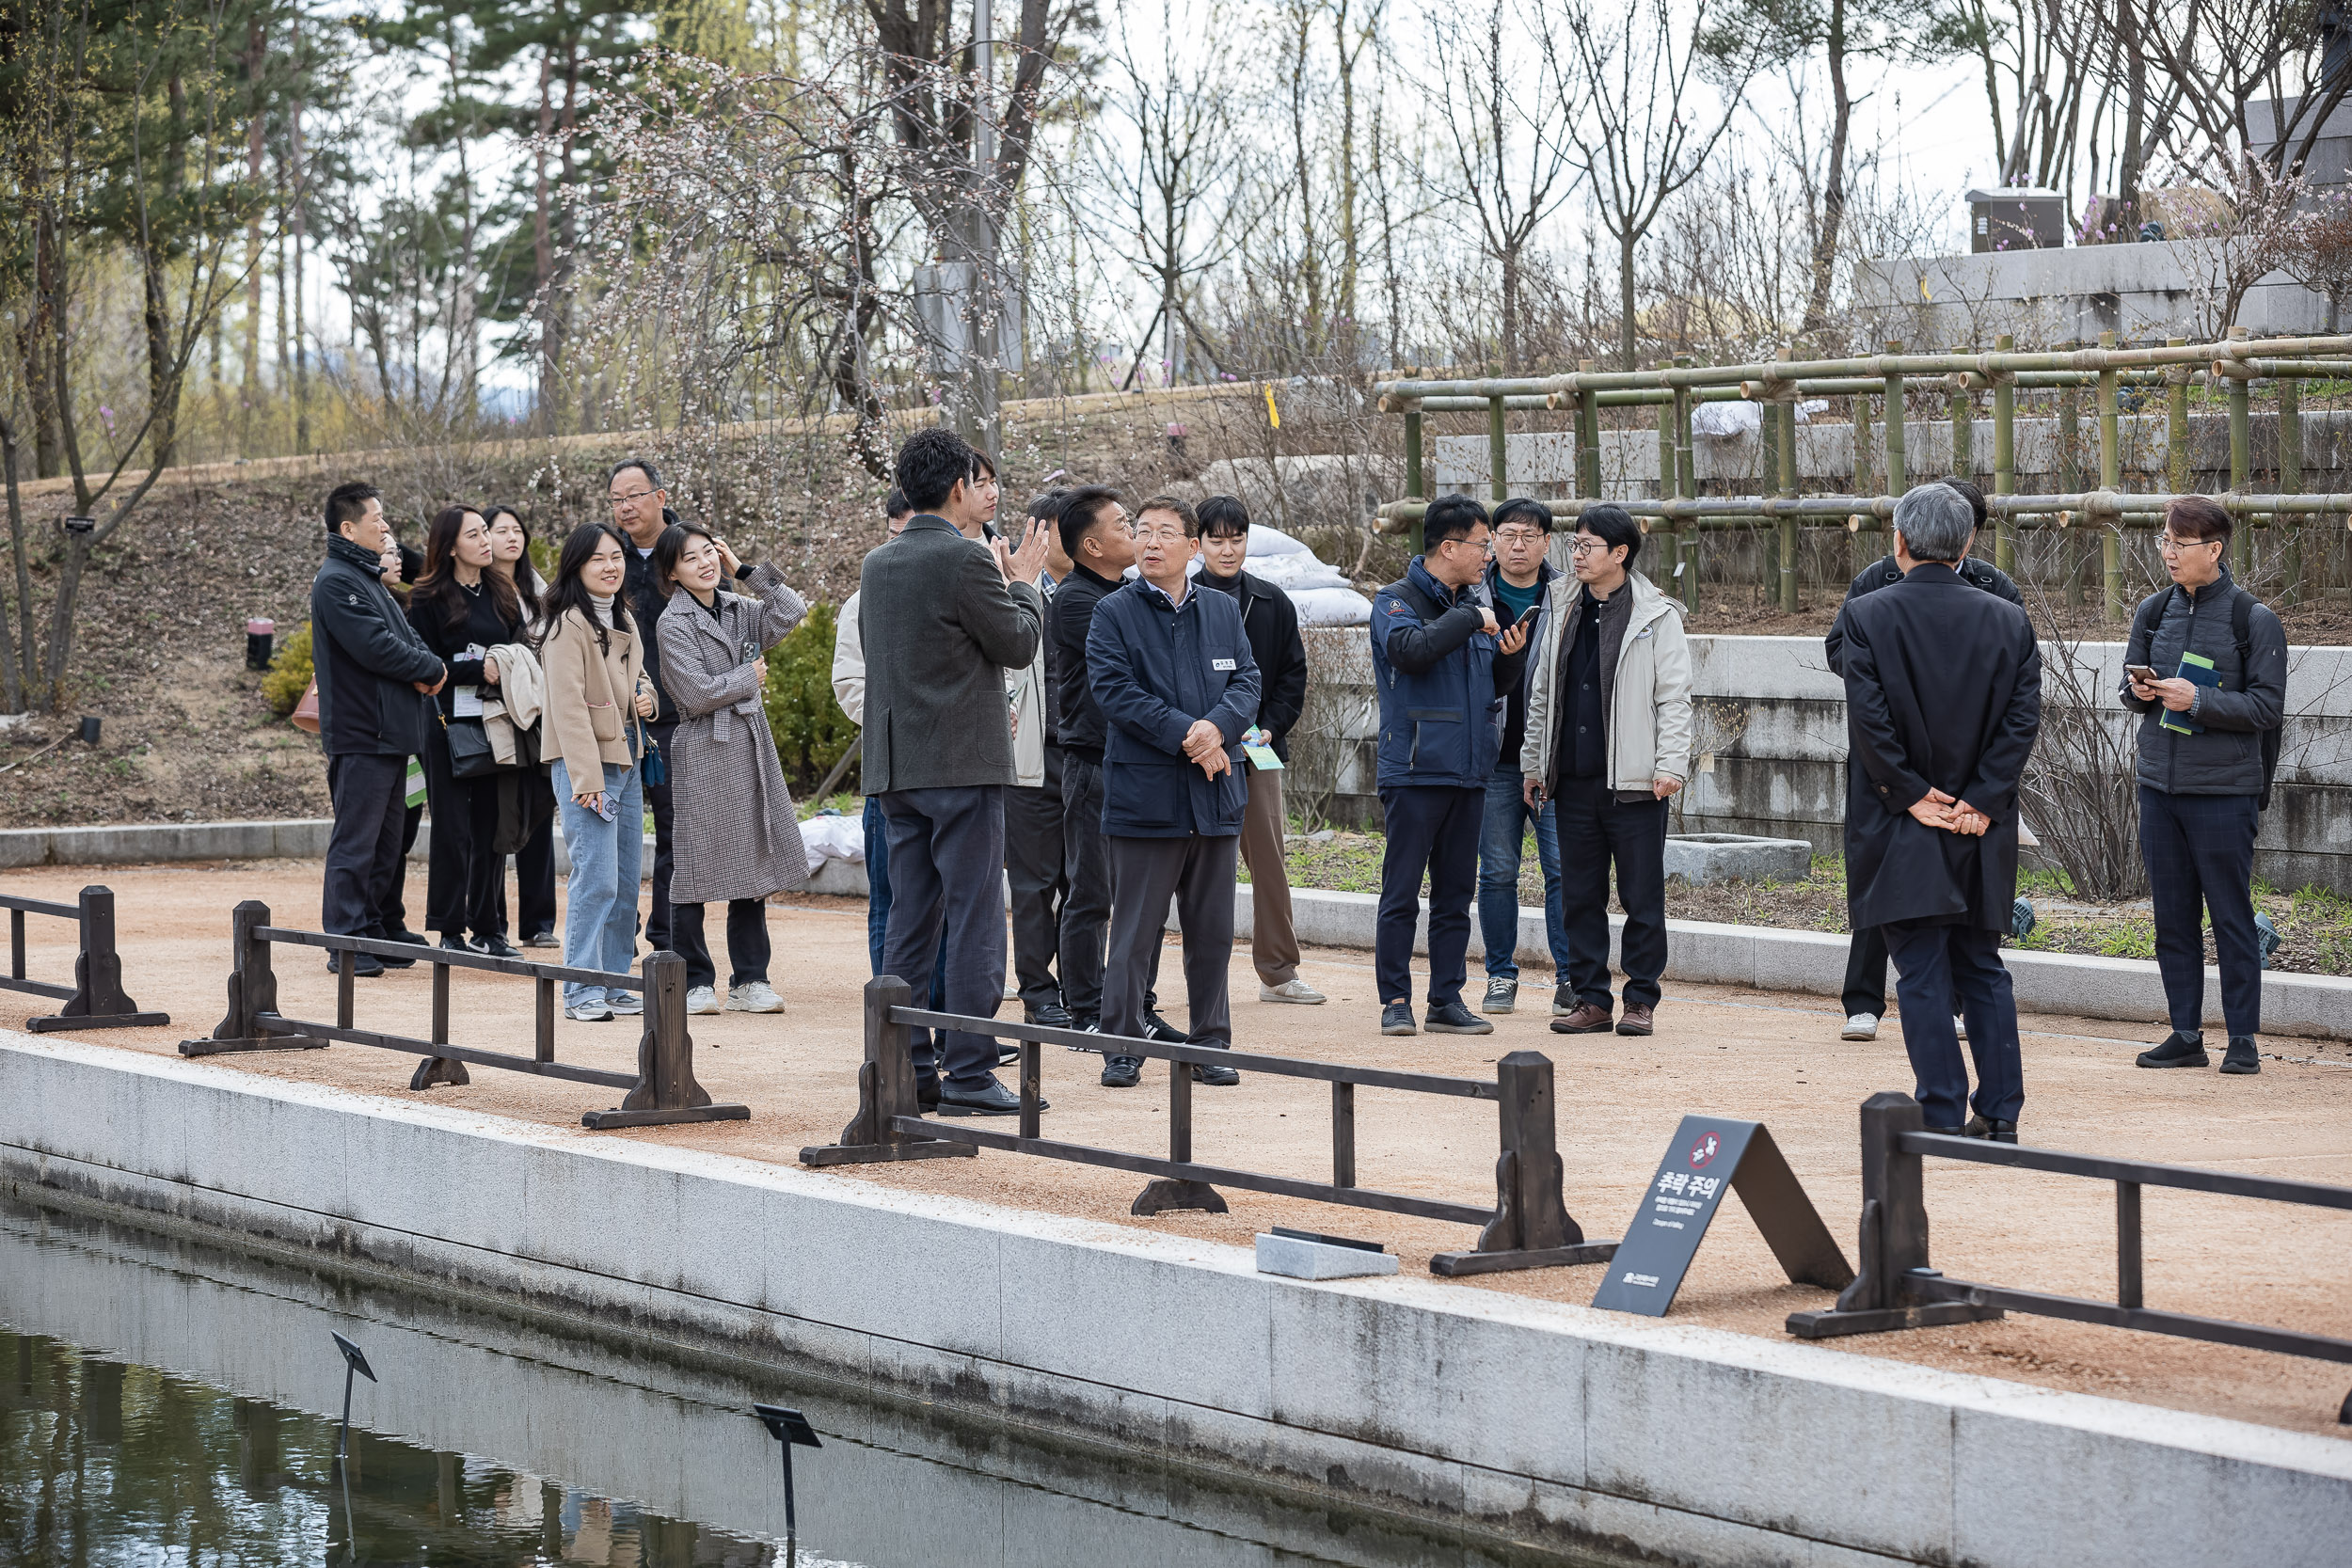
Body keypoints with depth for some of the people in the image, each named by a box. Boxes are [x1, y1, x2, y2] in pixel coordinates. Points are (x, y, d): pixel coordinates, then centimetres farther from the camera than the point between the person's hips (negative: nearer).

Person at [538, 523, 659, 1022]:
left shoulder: (623, 620, 14)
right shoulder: (569, 623, -11)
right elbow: (568, 705, -16)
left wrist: (646, 695, 5)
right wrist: (587, 779, -20)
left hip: (627, 756, 8)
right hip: (585, 760, -8)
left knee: (626, 879, 8)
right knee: (596, 878, -12)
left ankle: (614, 983, 15)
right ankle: (582, 991, -7)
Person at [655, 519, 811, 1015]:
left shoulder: (739, 610, 11)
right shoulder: (674, 624, -7)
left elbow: (791, 612, -3)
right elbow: (698, 692, -15)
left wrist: (744, 571, -1)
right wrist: (750, 678, -3)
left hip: (750, 749, 6)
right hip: (702, 755, -6)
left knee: (754, 864, 7)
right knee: (695, 868, -2)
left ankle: (749, 980, 12)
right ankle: (692, 983, 4)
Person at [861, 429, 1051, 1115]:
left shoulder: (877, 564, 10)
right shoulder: (966, 559, -13)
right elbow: (1018, 644, -9)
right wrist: (1024, 582, 11)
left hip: (896, 768, 8)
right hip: (963, 763, -8)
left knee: (910, 922, 10)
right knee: (975, 921, -4)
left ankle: (907, 1068, 11)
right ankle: (968, 1073, -5)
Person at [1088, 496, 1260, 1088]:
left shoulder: (1224, 611, 12)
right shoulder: (1114, 613, -1)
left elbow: (1247, 683, 6)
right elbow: (1114, 689, -10)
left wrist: (1218, 726, -16)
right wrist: (1186, 734, -17)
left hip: (1215, 795, 4)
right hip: (1144, 793, -4)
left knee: (1212, 931, 9)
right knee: (1135, 930, -2)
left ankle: (1210, 1045, 16)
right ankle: (1122, 1047, 5)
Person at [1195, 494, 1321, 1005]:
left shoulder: (1274, 604, 10)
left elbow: (1293, 675, 12)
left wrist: (1270, 727, -3)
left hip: (1260, 752, 3)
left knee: (1269, 858, 4)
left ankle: (1278, 971, 11)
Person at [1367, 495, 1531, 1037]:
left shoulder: (1472, 605, 16)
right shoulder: (1397, 601, -4)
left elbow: (1493, 687, 21)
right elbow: (1411, 649, -26)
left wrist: (1512, 655, 1)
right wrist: (1470, 620, -17)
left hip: (1468, 771, 7)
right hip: (1415, 769, -7)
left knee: (1456, 894, 8)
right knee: (1402, 892, -4)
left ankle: (1447, 999, 12)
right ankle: (1396, 1000, 1)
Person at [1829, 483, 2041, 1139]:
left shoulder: (1866, 616, -8)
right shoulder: (2008, 620, 2)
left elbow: (1868, 718, -14)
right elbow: (2023, 717, -3)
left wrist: (1913, 796, -7)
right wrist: (1980, 801, -4)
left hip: (1905, 827, -3)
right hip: (1982, 835, 3)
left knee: (1922, 974, 0)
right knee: (1983, 968, 13)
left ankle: (1942, 1116, -1)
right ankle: (1999, 1113, 13)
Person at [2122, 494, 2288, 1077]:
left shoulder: (2254, 619, -6)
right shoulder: (2154, 611, 9)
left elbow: (2267, 707, -9)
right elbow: (2130, 685, 18)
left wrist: (2197, 700, -19)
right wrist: (2140, 691, -5)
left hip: (2224, 789, -5)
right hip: (2158, 782, 5)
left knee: (2231, 916, -1)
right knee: (2173, 915, 8)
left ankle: (2242, 1038, 7)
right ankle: (2186, 1035, 15)